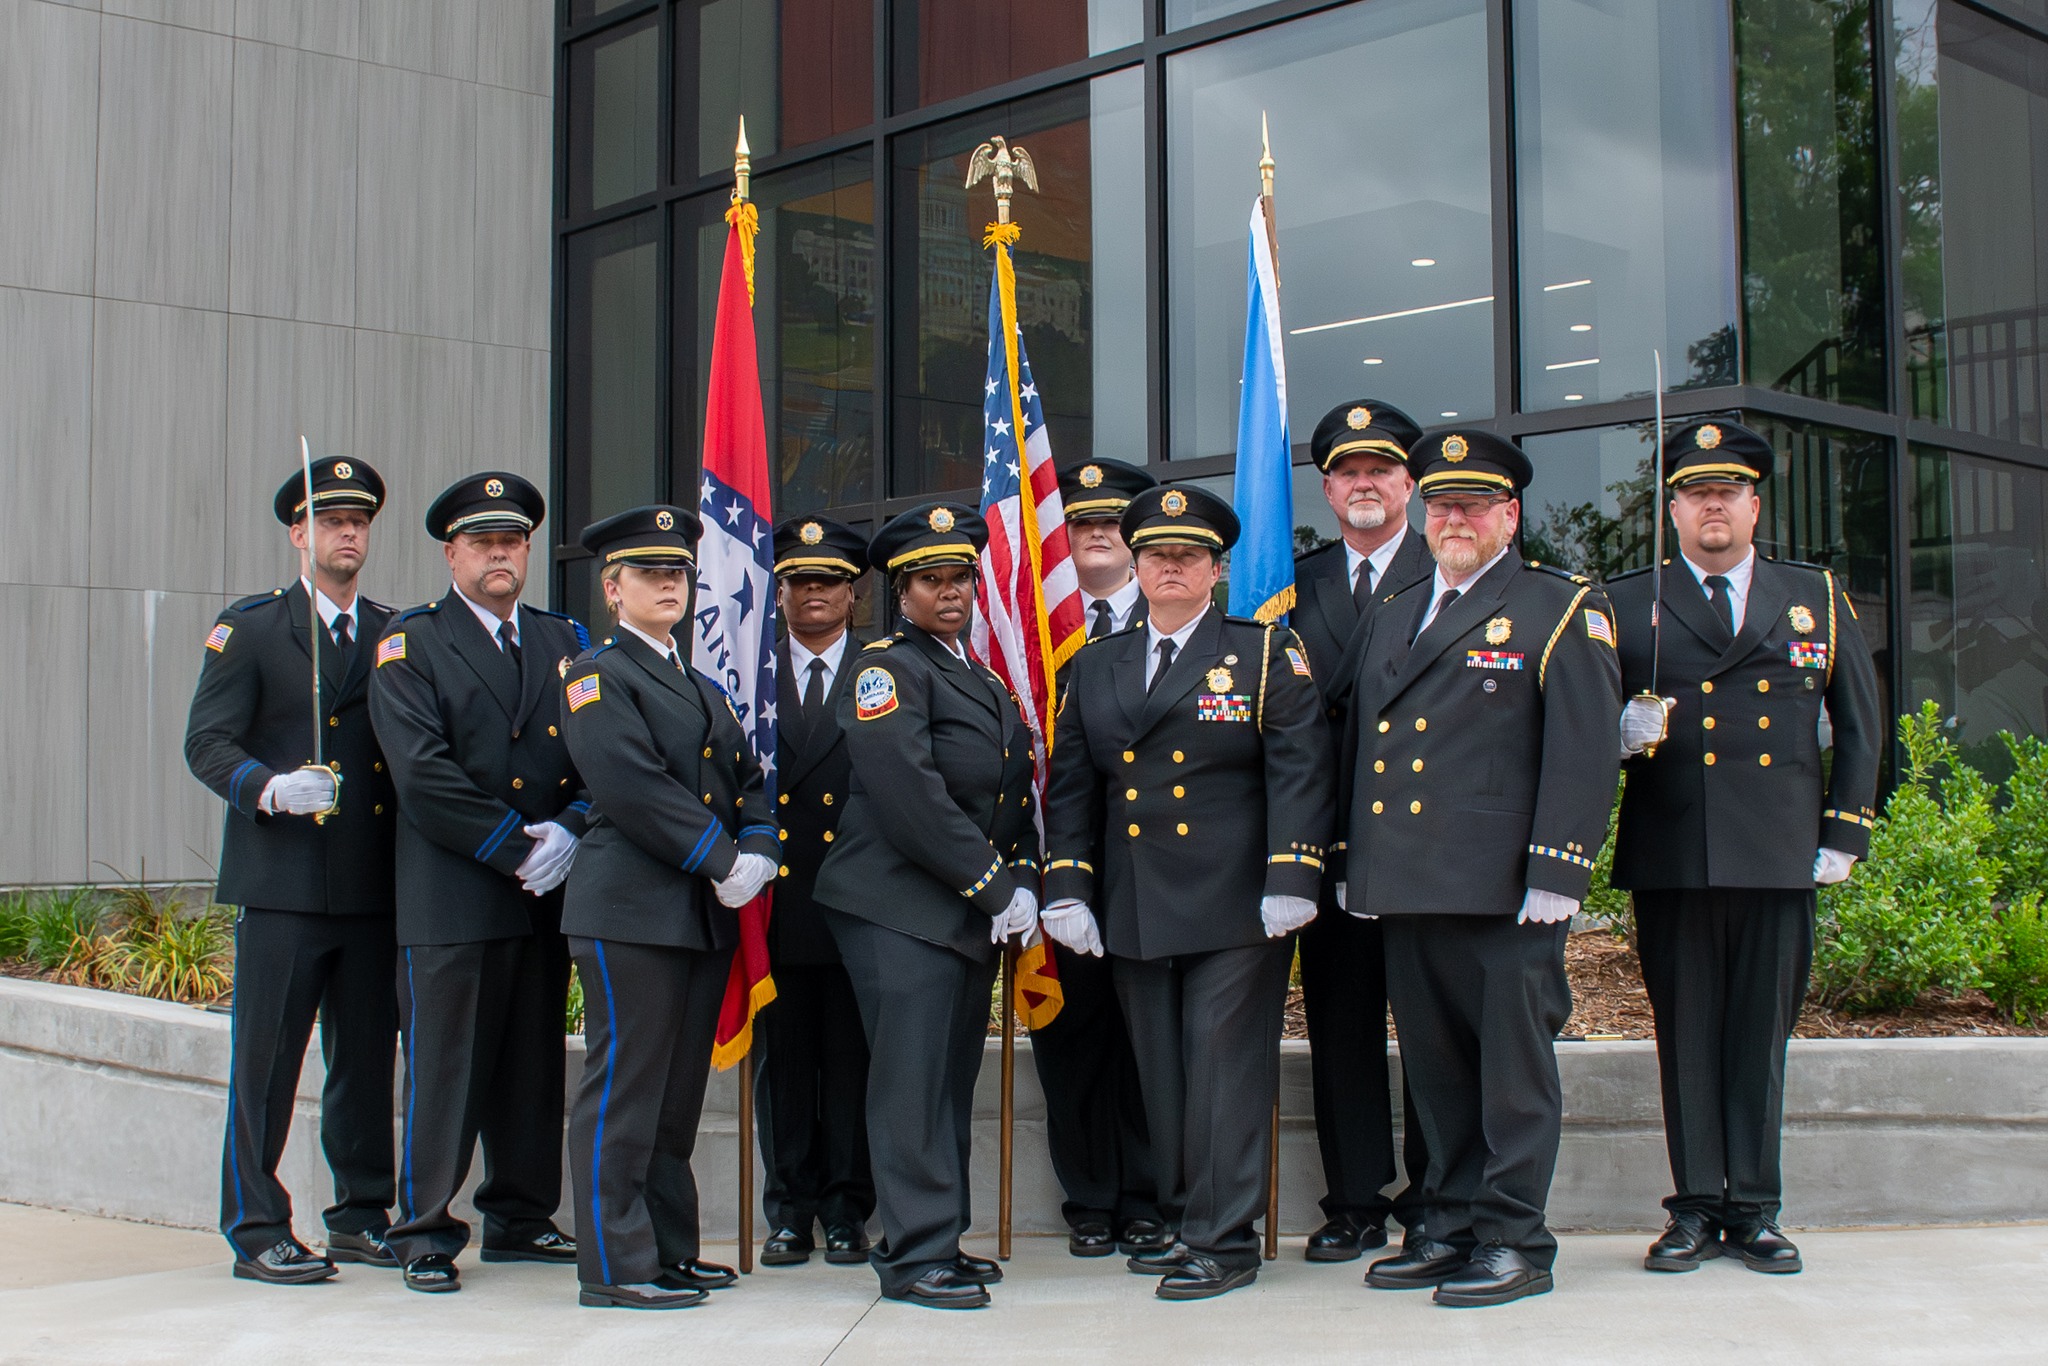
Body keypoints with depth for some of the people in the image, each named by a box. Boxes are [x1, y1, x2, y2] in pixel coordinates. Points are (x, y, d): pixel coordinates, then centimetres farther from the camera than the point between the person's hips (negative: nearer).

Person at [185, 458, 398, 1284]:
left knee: (368, 1056, 8)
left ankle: (361, 1218, 19)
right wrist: (271, 789, -21)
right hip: (281, 883, -4)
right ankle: (257, 1232, 6)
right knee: (266, 1059, -2)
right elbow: (206, 743, -4)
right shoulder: (248, 630, 3)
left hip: (373, 886, 4)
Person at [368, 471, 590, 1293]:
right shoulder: (410, 644, 1)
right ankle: (424, 1232, 6)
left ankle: (519, 1219, 22)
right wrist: (513, 848, -13)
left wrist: (570, 831, -9)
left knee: (534, 1062, 10)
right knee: (442, 1063, -3)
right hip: (451, 896, -5)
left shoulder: (564, 642, 16)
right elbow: (422, 772, -10)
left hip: (546, 890, 5)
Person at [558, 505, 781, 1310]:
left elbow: (747, 777, 17)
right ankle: (614, 1266, -1)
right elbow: (631, 786, -15)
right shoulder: (596, 676, -3)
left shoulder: (703, 689, 22)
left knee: (680, 1091, 11)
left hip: (705, 913, 8)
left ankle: (668, 1249, 19)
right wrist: (722, 862, -15)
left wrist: (757, 852, -3)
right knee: (624, 1086, -5)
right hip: (630, 910, -8)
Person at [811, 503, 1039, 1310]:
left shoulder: (984, 682, 20)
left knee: (953, 1083, 11)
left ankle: (940, 1242, 18)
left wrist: (1021, 882, 3)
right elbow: (911, 797, -17)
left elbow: (1014, 794, 20)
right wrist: (995, 887, -15)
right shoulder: (888, 668, -7)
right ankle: (916, 1255, -3)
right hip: (903, 909, -8)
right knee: (914, 1082, -7)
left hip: (976, 915, 8)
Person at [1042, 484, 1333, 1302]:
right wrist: (1066, 888, 4)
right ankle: (1181, 1222, 18)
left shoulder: (1267, 655, 3)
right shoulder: (1093, 668, 14)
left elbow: (1299, 771, -5)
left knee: (1226, 1066, -4)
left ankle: (1224, 1241, 2)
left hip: (1236, 909, -4)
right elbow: (1070, 785, 13)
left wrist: (1291, 880, -14)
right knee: (1159, 1073, 8)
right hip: (1133, 912, 4)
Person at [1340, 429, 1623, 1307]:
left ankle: (1514, 1241, 7)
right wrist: (1349, 863, 16)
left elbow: (1584, 752, -8)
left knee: (1512, 1067, 0)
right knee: (1435, 1067, 11)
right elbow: (1356, 744, 23)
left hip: (1503, 894, -6)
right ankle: (1450, 1227, 20)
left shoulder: (1560, 609, 1)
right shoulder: (1392, 616, 20)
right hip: (1406, 888, 6)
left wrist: (1557, 875, -15)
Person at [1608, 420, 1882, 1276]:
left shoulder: (1818, 599, 13)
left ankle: (1753, 1210, 12)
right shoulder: (1626, 605, 9)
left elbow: (1859, 726, 14)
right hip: (1669, 854, -1)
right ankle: (1695, 1209, 11)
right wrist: (1623, 733, -13)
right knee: (1686, 1034, 3)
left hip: (1780, 854, 1)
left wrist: (1843, 836, 7)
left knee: (1761, 1034, 4)